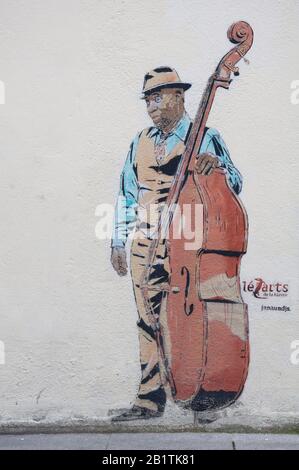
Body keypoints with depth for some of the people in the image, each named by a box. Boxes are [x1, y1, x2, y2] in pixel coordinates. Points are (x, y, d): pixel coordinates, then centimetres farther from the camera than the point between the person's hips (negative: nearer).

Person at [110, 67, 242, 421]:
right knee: (149, 322, 5)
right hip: (146, 247, 4)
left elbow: (235, 185, -2)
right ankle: (150, 400, 17)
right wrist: (118, 242, 14)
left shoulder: (205, 138, 1)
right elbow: (127, 194, 16)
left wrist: (217, 165, -23)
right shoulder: (140, 142, 14)